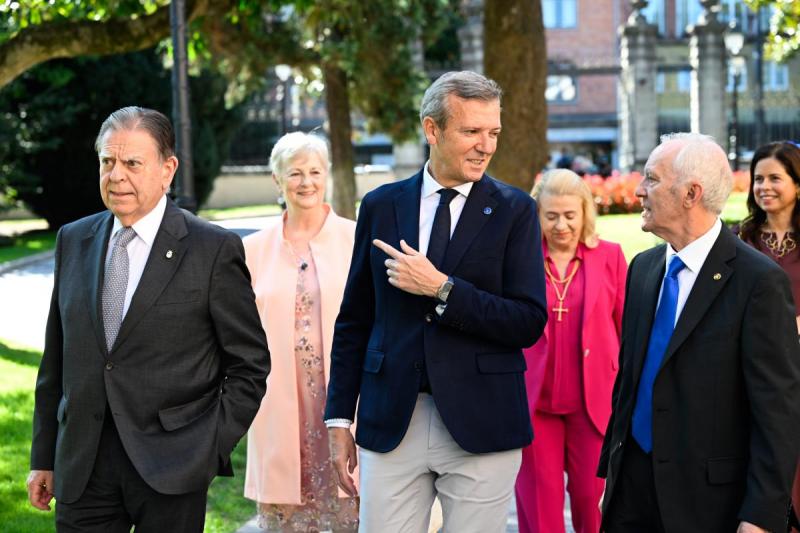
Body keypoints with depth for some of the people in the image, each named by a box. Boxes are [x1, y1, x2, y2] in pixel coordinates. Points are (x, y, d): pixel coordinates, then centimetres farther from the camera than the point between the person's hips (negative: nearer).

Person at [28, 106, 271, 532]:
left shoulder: (215, 250, -5)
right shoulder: (73, 241, 10)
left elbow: (249, 365, -1)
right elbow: (56, 359, 13)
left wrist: (213, 449, -7)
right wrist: (43, 457, 11)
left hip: (171, 468, -3)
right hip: (82, 470, 4)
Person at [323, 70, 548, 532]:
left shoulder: (515, 211, 0)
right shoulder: (381, 206, 7)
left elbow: (530, 323, -7)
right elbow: (354, 321, 11)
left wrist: (441, 288, -16)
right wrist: (339, 420, 8)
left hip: (481, 425, -2)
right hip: (391, 423, 2)